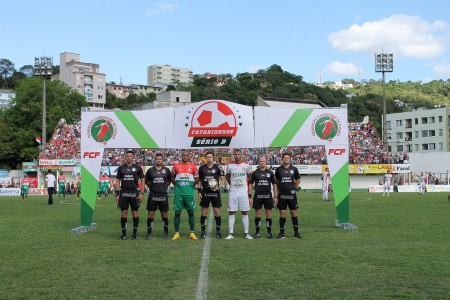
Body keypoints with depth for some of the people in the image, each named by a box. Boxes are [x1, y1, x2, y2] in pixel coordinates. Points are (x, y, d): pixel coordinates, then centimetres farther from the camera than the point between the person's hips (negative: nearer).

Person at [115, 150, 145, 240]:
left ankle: (135, 233, 9)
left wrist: (142, 193, -5)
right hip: (124, 193, 1)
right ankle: (124, 233, 10)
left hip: (134, 193, -1)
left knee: (135, 213, 1)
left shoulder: (138, 168, 4)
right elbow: (118, 181, 11)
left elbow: (142, 180, 4)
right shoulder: (121, 168, 9)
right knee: (124, 213, 1)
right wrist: (117, 194, 3)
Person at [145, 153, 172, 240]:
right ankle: (149, 233, 7)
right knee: (151, 214, 0)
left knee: (164, 214, 6)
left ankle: (166, 233, 18)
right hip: (153, 195, 0)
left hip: (163, 195, 1)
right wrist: (152, 187, 5)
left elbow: (169, 180, 17)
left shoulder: (166, 170, 4)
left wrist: (164, 186, 8)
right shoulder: (150, 170, 2)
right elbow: (146, 181, 14)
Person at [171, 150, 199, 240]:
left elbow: (197, 179, 12)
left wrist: (191, 186, 5)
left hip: (189, 192, 0)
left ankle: (192, 233, 9)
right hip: (178, 192, 0)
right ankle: (177, 233, 7)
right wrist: (177, 185, 6)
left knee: (191, 212, 2)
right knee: (177, 212, 0)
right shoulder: (176, 166, 5)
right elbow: (172, 177, 15)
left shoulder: (193, 167, 4)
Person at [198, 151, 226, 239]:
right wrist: (199, 192, 5)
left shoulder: (218, 168, 1)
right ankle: (203, 232, 10)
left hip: (215, 192, -1)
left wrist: (219, 187, -13)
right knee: (204, 212, 3)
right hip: (205, 192, 1)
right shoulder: (202, 168, 6)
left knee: (217, 212, 1)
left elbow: (223, 179, 3)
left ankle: (218, 231, 12)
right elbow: (200, 180, 12)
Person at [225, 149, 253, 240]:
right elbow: (227, 177, 18)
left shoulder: (246, 165, 0)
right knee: (231, 212, 0)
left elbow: (249, 177, 13)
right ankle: (231, 233, 5)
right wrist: (231, 184, 9)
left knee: (245, 212, 3)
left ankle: (246, 233, 8)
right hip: (233, 192, 0)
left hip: (243, 192, 0)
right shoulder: (230, 166, 1)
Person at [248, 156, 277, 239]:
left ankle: (269, 232, 12)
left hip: (268, 195, 1)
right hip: (258, 195, 0)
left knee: (268, 215, 3)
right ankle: (257, 232, 10)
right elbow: (250, 184, 6)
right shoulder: (255, 172, 4)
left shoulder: (270, 173, 6)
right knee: (258, 215, 2)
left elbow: (274, 184, 9)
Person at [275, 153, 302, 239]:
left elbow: (298, 181, 13)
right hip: (282, 195, 0)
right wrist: (279, 189, 5)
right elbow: (276, 181, 12)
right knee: (282, 213, 2)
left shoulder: (294, 169, 3)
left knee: (293, 213, 3)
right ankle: (281, 232, 10)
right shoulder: (278, 169, 3)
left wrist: (293, 188, 6)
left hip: (291, 194, 0)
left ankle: (296, 232, 12)